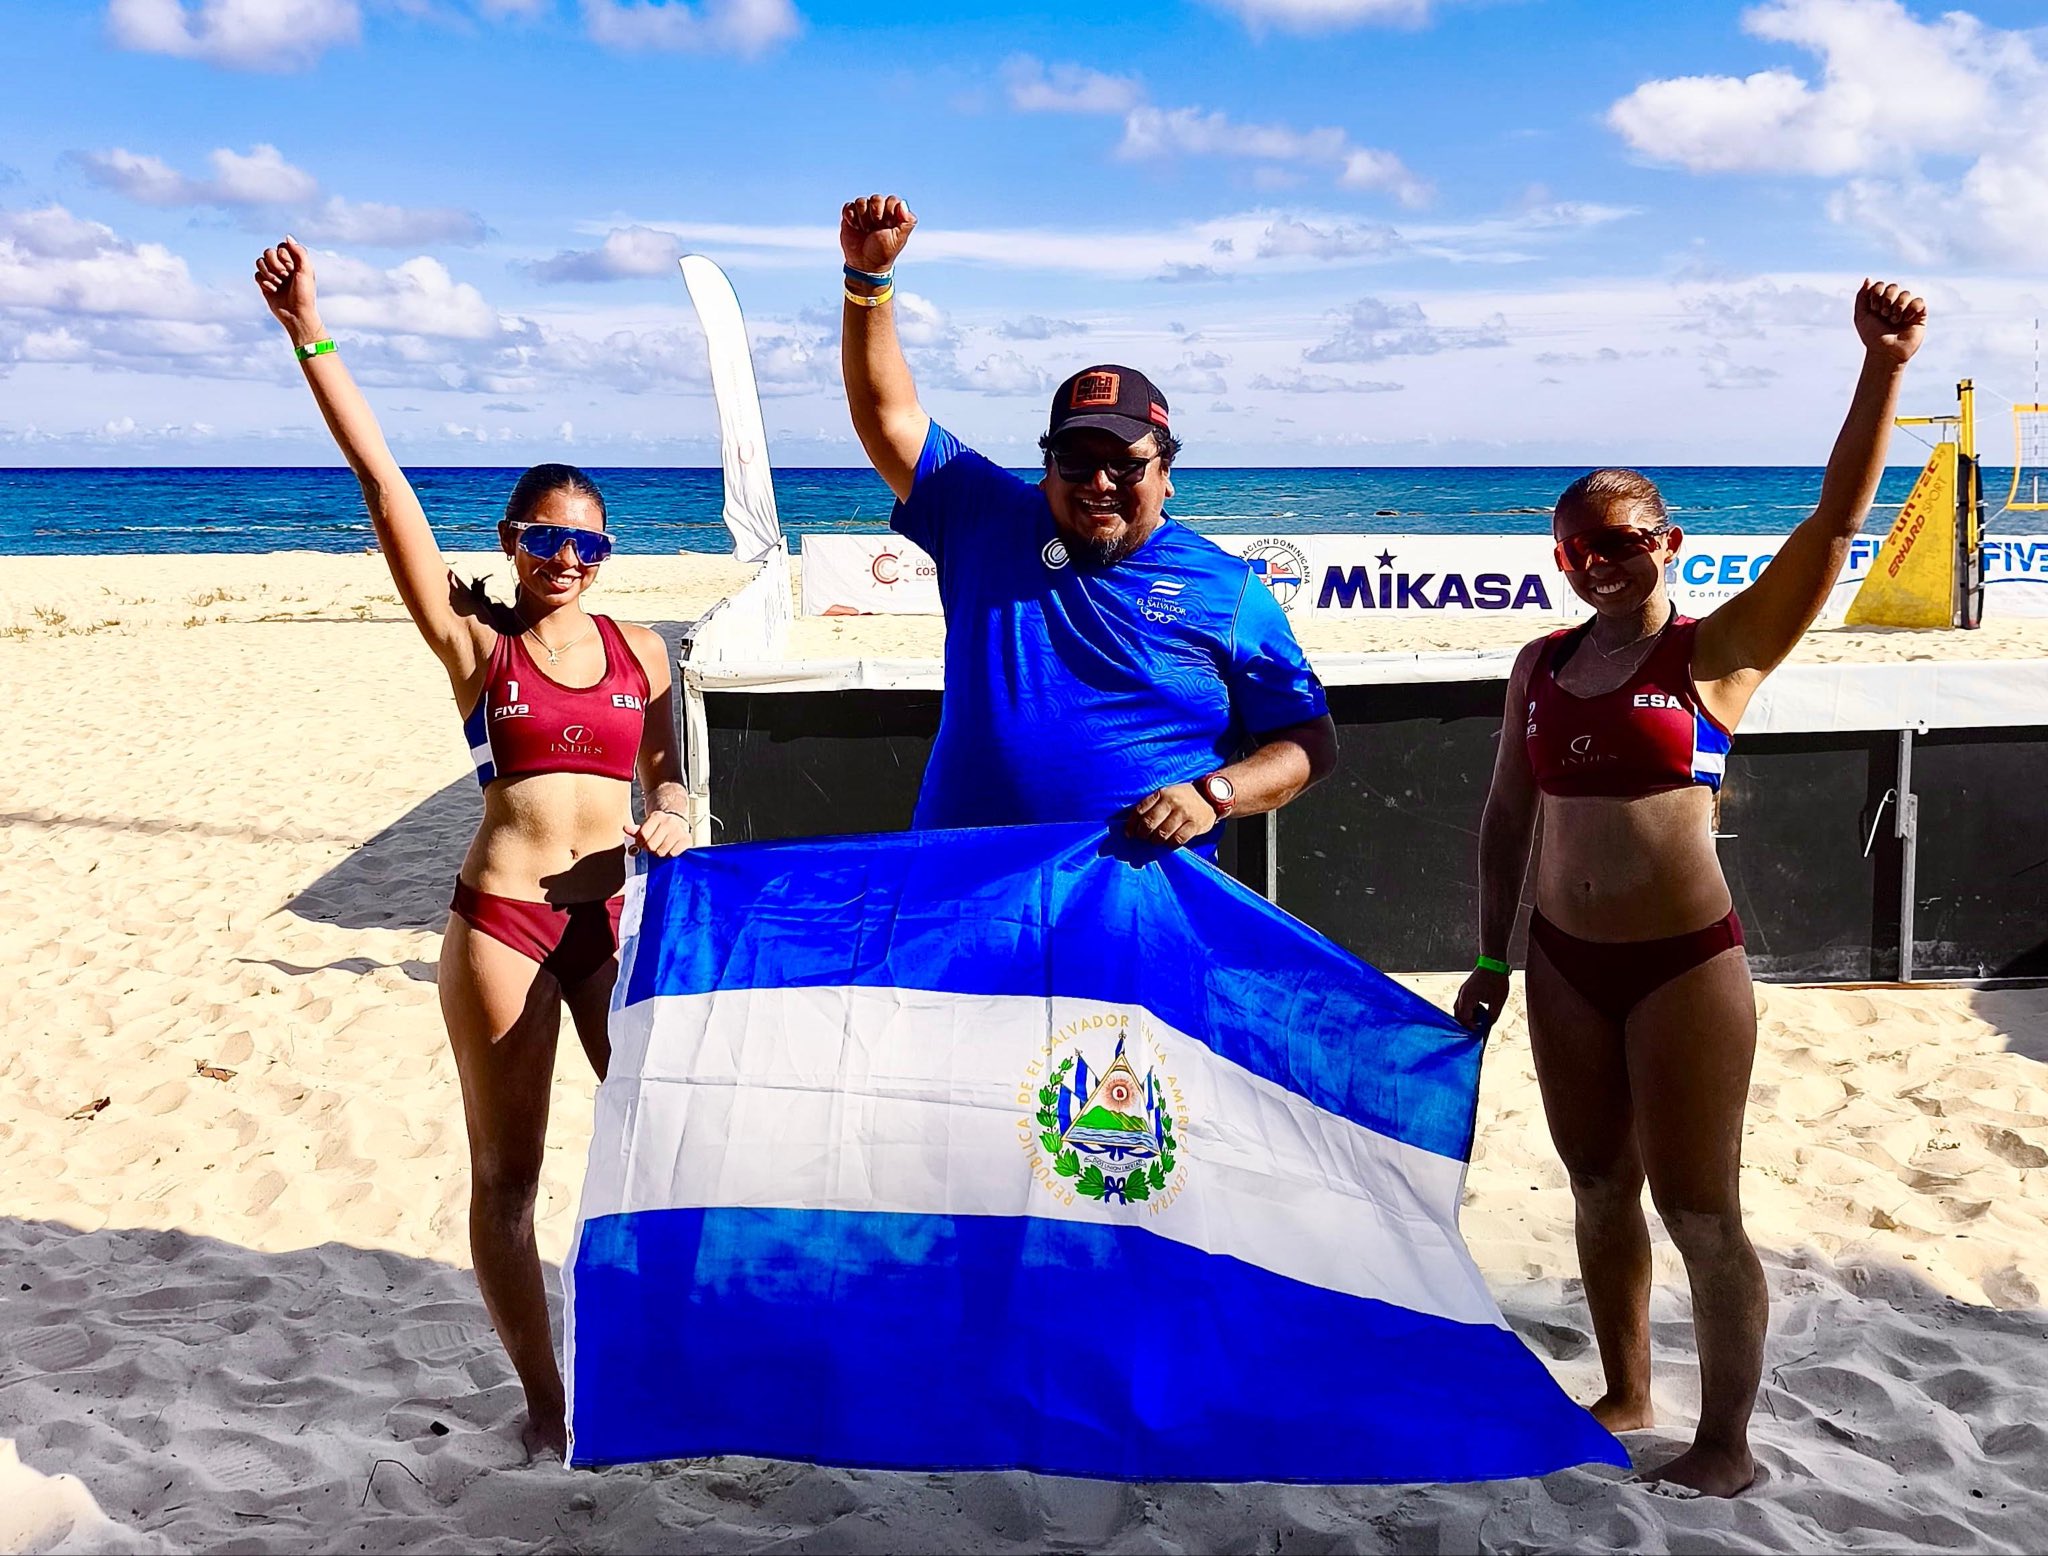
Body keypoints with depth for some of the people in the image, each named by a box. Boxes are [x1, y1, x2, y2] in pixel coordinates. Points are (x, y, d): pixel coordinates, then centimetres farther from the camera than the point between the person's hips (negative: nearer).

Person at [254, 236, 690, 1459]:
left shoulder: (639, 651, 7)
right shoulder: (474, 643, -3)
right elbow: (384, 485, -10)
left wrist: (671, 819, -7)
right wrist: (312, 338, -15)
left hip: (616, 918, 3)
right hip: (501, 922, -3)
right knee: (508, 1174, 6)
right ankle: (545, 1399, 22)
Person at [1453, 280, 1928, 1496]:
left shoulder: (1718, 654, -7)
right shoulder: (1541, 667, 6)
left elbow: (1835, 524, -18)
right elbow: (1509, 816, 12)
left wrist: (1883, 368, -28)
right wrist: (1491, 956, 12)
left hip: (1686, 961, -5)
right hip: (1565, 962, 5)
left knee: (1698, 1211, 3)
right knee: (1600, 1188, 16)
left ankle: (1726, 1443, 19)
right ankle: (1627, 1398, 34)